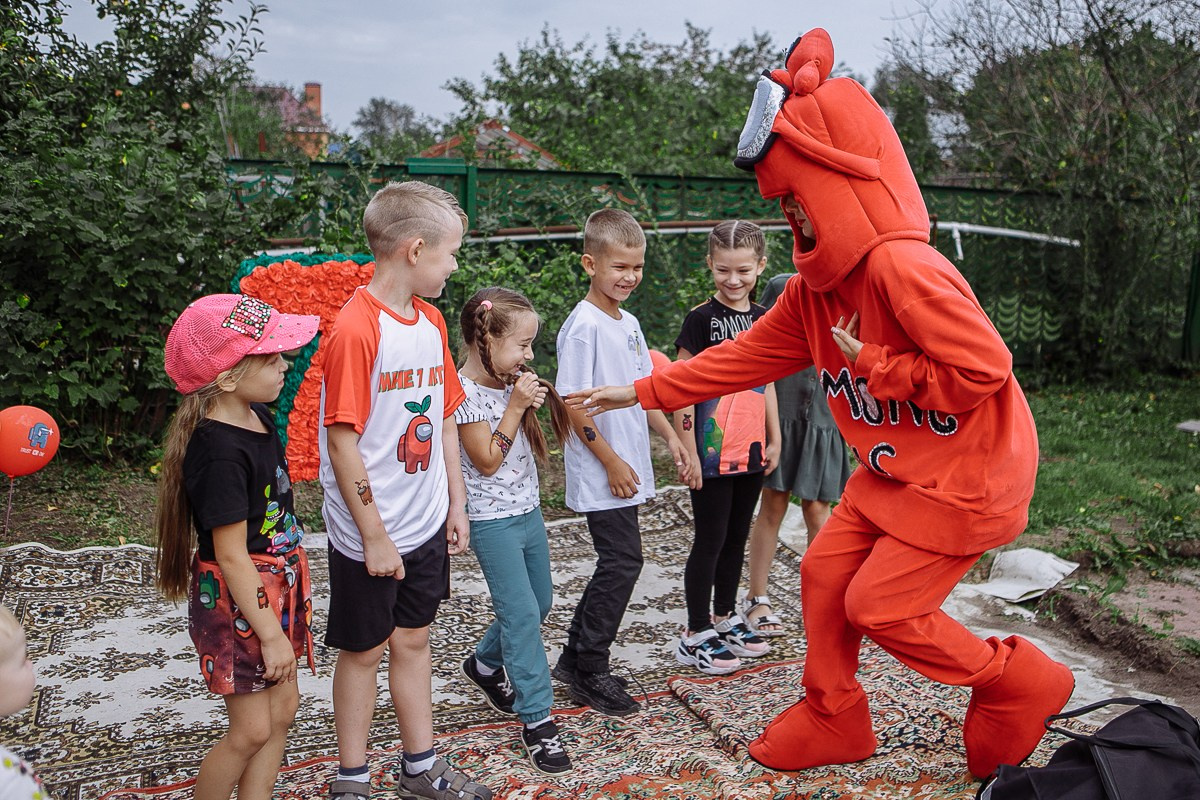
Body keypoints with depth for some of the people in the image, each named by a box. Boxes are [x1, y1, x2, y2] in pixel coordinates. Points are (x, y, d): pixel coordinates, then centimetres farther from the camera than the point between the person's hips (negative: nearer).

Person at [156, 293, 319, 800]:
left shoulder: (256, 417, 2)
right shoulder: (219, 453, -25)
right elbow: (231, 556, -23)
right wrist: (271, 634, -18)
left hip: (274, 586, 9)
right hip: (236, 599, -9)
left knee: (282, 709, 15)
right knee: (252, 730, 2)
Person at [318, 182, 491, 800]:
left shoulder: (431, 320, 5)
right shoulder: (355, 328, -20)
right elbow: (342, 441, -20)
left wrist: (456, 504, 11)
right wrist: (374, 535, -17)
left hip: (425, 524, 7)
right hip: (371, 534, -7)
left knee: (412, 639, 19)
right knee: (363, 650, 10)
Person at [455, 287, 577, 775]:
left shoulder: (508, 383, 7)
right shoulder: (465, 392, -18)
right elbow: (487, 460, -19)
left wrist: (532, 403, 2)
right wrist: (516, 406, -19)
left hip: (528, 510, 9)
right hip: (493, 520, -9)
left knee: (538, 603, 17)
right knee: (522, 613, -7)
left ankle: (485, 664, 41)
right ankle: (537, 719, 3)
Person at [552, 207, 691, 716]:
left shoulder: (628, 323, 12)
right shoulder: (583, 326, -15)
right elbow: (574, 403, -18)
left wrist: (670, 436, 9)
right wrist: (612, 463, -17)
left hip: (627, 471, 9)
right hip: (601, 474, -9)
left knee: (616, 564, 13)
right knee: (623, 562, -6)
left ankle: (576, 660, 27)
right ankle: (590, 671, 9)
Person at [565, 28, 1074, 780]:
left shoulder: (902, 268, -28)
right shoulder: (814, 288, 1)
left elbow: (985, 368, -29)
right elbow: (745, 356, 5)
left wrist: (873, 365, -20)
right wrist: (641, 392, 4)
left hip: (968, 473, -8)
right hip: (894, 470, 9)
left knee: (879, 604, -4)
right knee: (824, 574, 8)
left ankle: (1021, 684, 19)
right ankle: (832, 720, 28)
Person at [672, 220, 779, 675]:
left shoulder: (763, 318, 8)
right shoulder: (701, 319, -10)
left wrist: (773, 440, 14)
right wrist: (688, 452, -14)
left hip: (750, 450, 6)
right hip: (711, 452, -6)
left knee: (737, 537, 15)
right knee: (710, 540, 1)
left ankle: (724, 619, 31)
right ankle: (695, 636, 12)